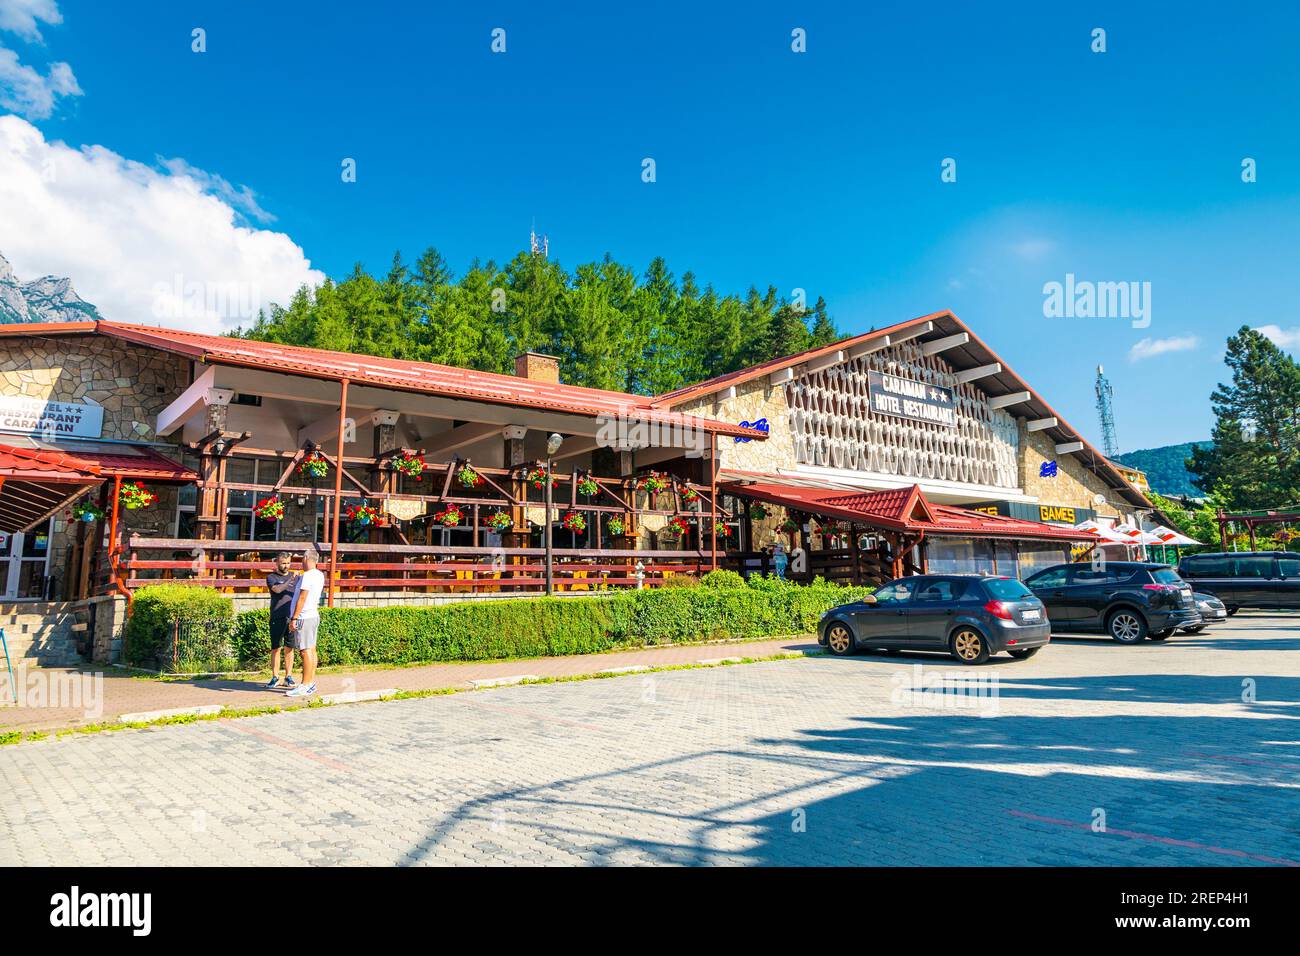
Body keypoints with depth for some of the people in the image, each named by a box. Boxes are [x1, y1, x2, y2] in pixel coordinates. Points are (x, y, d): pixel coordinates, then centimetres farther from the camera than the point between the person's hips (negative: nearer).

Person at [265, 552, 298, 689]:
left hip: (292, 618, 2)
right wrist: (290, 580, -26)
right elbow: (277, 590, -14)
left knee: (289, 648, 5)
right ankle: (275, 678, 6)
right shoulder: (271, 577, 5)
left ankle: (288, 677, 10)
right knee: (276, 648, 1)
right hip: (277, 618, -2)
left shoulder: (295, 577, 14)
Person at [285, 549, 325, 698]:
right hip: (313, 616, 10)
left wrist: (294, 618, -18)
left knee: (305, 650, -9)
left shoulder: (307, 575, -15)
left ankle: (305, 686, -10)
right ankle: (311, 682, 16)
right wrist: (299, 579, 32)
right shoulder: (319, 575, 13)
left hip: (304, 617, -10)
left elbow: (302, 598, -19)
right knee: (311, 649, 11)